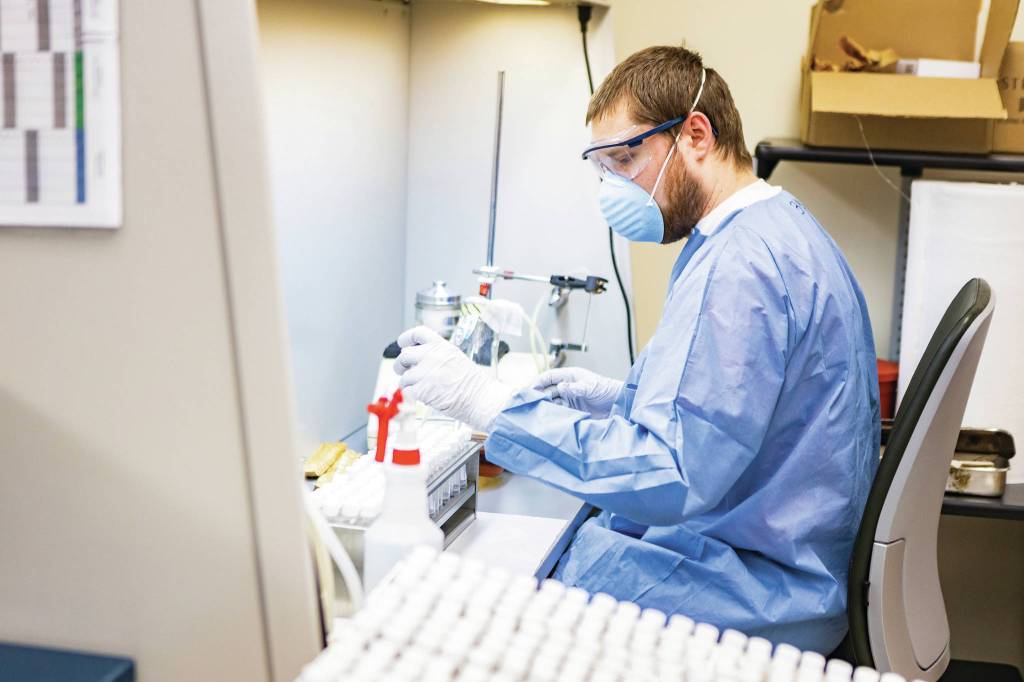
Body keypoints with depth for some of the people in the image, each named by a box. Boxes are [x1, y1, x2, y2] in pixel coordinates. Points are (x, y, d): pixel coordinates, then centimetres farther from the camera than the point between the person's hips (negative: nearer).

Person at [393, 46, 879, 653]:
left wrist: (487, 403, -26)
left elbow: (674, 477, -29)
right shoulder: (780, 228, 11)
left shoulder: (741, 262, -23)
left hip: (753, 598, -10)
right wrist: (624, 400, 10)